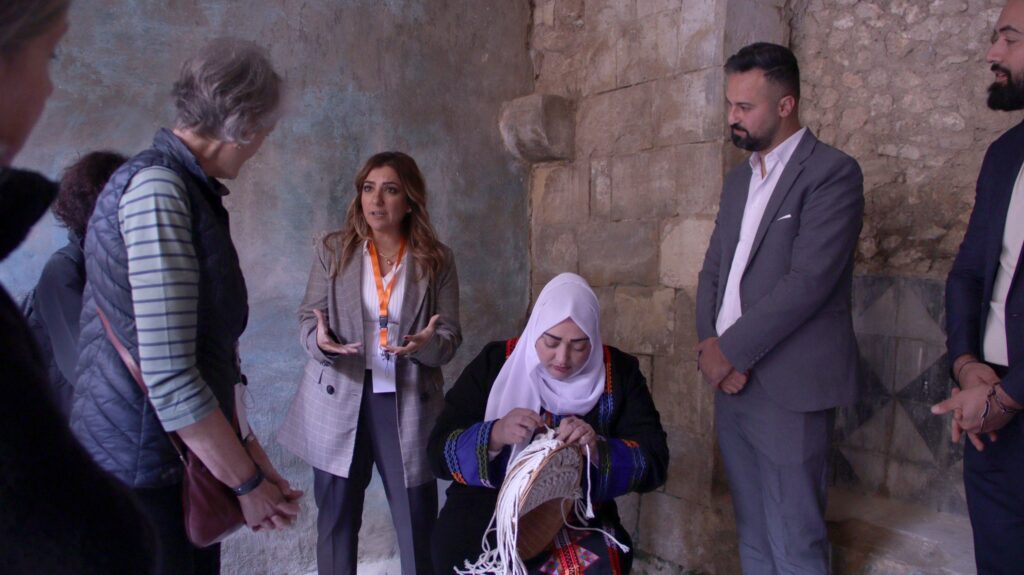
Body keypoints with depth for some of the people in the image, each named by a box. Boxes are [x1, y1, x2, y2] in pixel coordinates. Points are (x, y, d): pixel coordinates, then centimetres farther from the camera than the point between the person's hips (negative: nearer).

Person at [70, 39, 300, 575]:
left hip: (189, 466, 9)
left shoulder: (192, 191, 11)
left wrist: (245, 446, 9)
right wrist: (248, 483, -13)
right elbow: (169, 379, -23)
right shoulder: (156, 189, -18)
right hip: (143, 478, -8)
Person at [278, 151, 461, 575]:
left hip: (407, 403, -1)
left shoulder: (437, 259, 0)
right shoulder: (332, 250, 3)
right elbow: (308, 317, 2)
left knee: (418, 522, 4)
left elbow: (451, 336, -1)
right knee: (336, 520, 13)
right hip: (339, 402, 1)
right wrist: (319, 341, -21)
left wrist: (427, 344, -24)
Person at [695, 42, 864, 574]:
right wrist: (709, 342, -2)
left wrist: (731, 350, -13)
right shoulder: (738, 179, 17)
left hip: (789, 389, -7)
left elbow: (808, 281, -17)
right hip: (732, 380, 7)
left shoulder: (832, 172, -7)